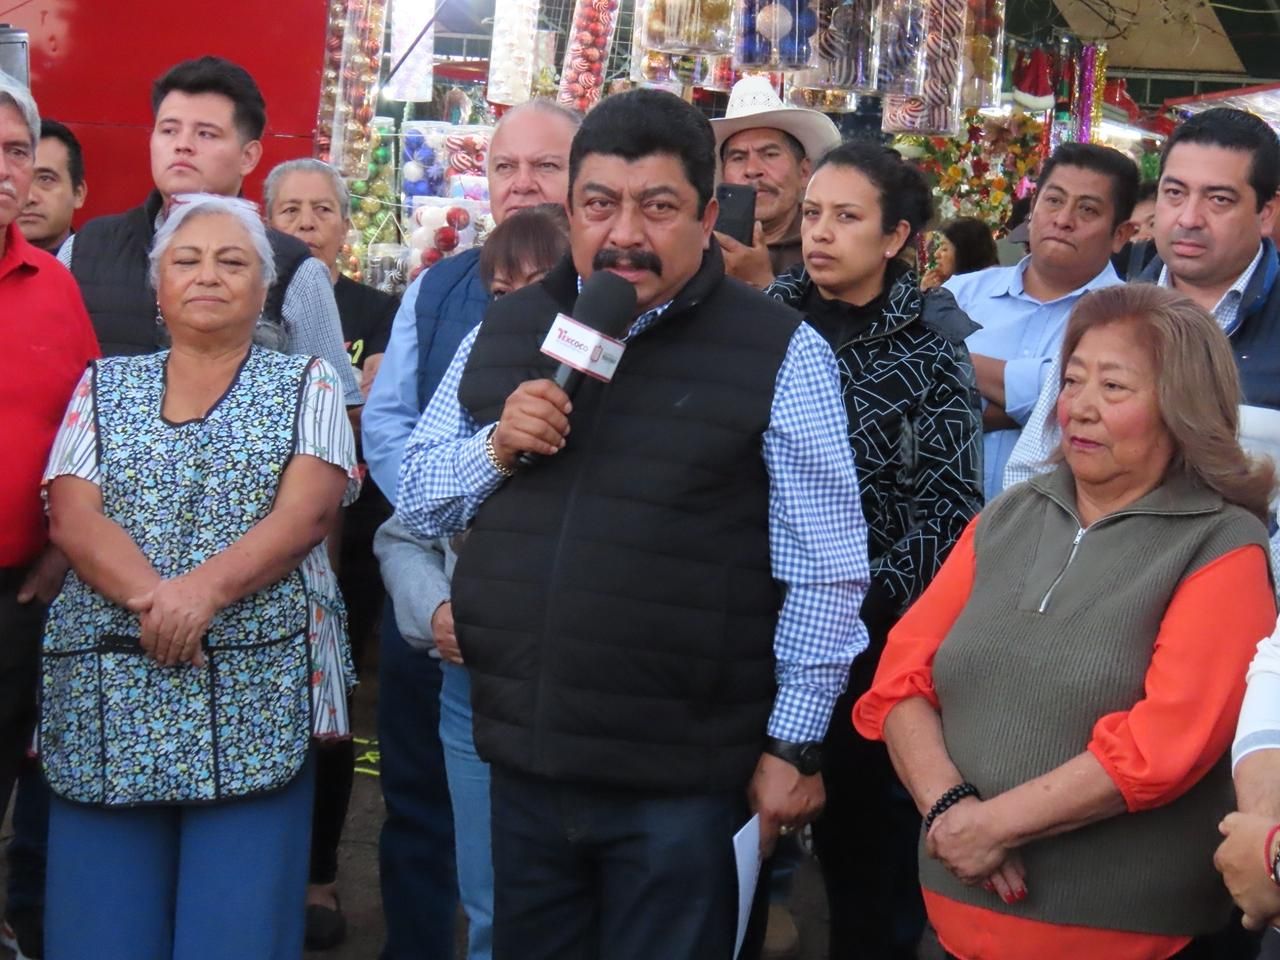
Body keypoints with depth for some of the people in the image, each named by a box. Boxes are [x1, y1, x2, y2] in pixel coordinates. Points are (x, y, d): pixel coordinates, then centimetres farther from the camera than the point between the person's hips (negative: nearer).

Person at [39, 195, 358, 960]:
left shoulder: (306, 385, 10)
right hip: (109, 695, 2)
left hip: (257, 690, -2)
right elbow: (72, 518, 1)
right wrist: (150, 598, -17)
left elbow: (307, 511, -5)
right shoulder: (104, 387, 15)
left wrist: (205, 589, -20)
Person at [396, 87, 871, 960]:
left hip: (681, 777, -4)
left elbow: (825, 570, -8)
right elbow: (417, 500, 12)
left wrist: (795, 744, -8)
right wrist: (495, 445, -8)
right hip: (524, 757, 5)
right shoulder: (506, 331, 7)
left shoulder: (781, 354, -8)